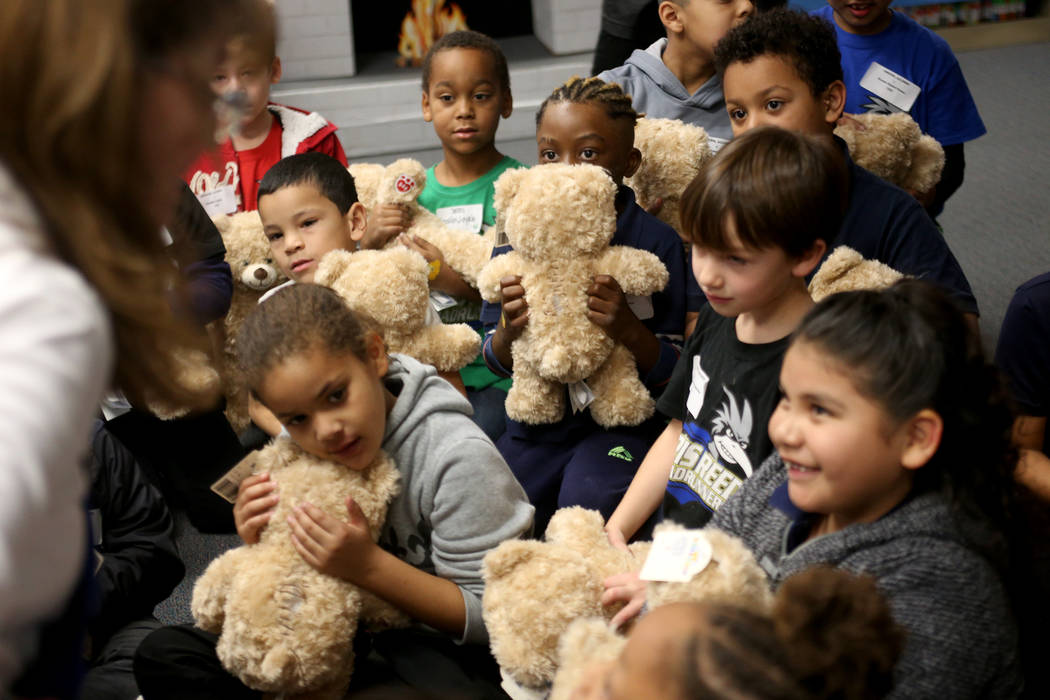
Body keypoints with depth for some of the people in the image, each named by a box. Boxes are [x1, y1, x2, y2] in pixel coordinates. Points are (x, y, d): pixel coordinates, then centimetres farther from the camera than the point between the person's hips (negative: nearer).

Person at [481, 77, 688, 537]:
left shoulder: (654, 242, -7)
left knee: (587, 508, -29)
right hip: (539, 421, 4)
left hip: (625, 419, -3)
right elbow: (498, 362, 9)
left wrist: (629, 329, -25)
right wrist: (508, 330, -15)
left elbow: (672, 372, -5)